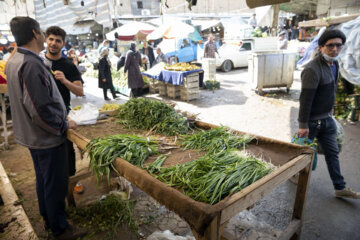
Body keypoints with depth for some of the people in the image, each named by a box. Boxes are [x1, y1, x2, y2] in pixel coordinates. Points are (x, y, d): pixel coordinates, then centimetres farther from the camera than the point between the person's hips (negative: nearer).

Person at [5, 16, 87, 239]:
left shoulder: (14, 60, 6)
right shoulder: (31, 64, -26)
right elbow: (41, 110, -30)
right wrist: (64, 125, -15)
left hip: (32, 136, 10)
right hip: (48, 138, -10)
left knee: (43, 179, 24)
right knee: (56, 184, 7)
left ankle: (49, 217, 44)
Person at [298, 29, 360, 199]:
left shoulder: (334, 64, 6)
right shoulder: (312, 69, -24)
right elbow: (305, 100, -25)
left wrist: (330, 108, 22)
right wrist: (303, 125, -23)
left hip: (327, 118, 9)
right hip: (312, 121, -9)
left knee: (332, 153, 14)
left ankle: (340, 188, 27)